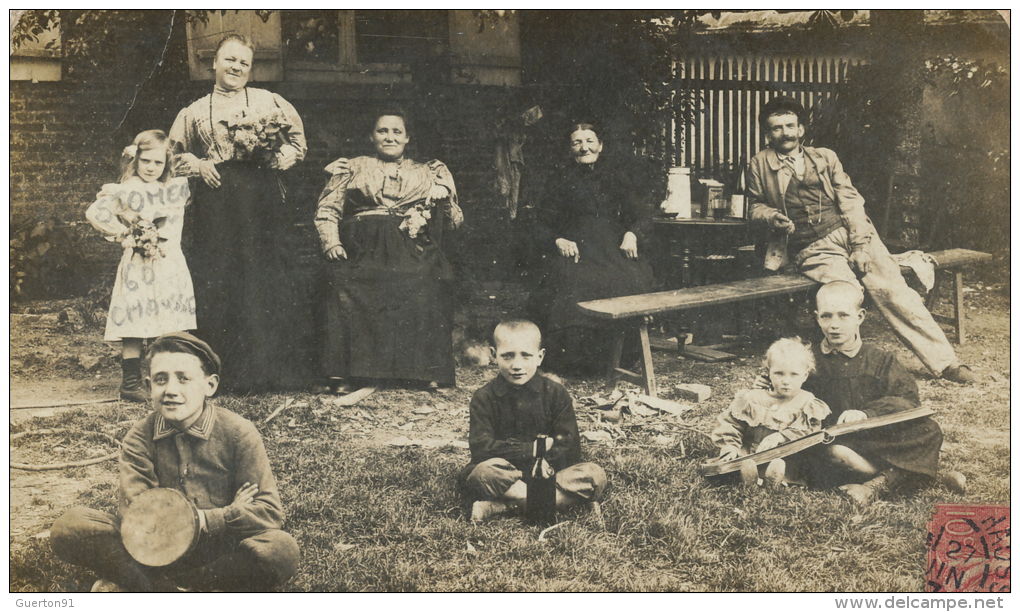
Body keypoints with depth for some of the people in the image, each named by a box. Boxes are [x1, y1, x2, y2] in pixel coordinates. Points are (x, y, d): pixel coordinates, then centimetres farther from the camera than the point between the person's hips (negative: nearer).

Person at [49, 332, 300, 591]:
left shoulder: (238, 433, -9)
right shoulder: (140, 437, -4)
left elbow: (270, 511, -13)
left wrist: (203, 520, -23)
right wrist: (229, 514, -22)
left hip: (220, 556, -1)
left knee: (282, 549, -33)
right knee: (69, 526, -18)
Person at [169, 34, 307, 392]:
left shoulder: (267, 101, 12)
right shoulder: (195, 112, 15)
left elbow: (297, 143, 11)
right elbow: (175, 154, 20)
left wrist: (272, 158, -6)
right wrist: (197, 165, 1)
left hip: (260, 200, -1)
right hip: (213, 202, 1)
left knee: (262, 281, -4)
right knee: (215, 284, -3)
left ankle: (265, 369, 3)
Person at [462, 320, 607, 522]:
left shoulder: (555, 393, 1)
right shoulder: (484, 398, -3)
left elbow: (570, 451, -6)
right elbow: (481, 449, -14)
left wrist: (509, 449, -13)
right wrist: (532, 449, -16)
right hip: (506, 474, -3)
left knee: (596, 476, -23)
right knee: (483, 473, -35)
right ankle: (559, 500, -26)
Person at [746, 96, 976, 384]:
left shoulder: (825, 157, 16)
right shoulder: (760, 166, 10)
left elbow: (849, 199, 7)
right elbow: (755, 205, 20)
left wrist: (861, 244, -7)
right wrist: (771, 216, -5)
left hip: (849, 233, 2)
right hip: (813, 250, -2)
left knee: (891, 287, -14)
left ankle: (943, 361, -12)